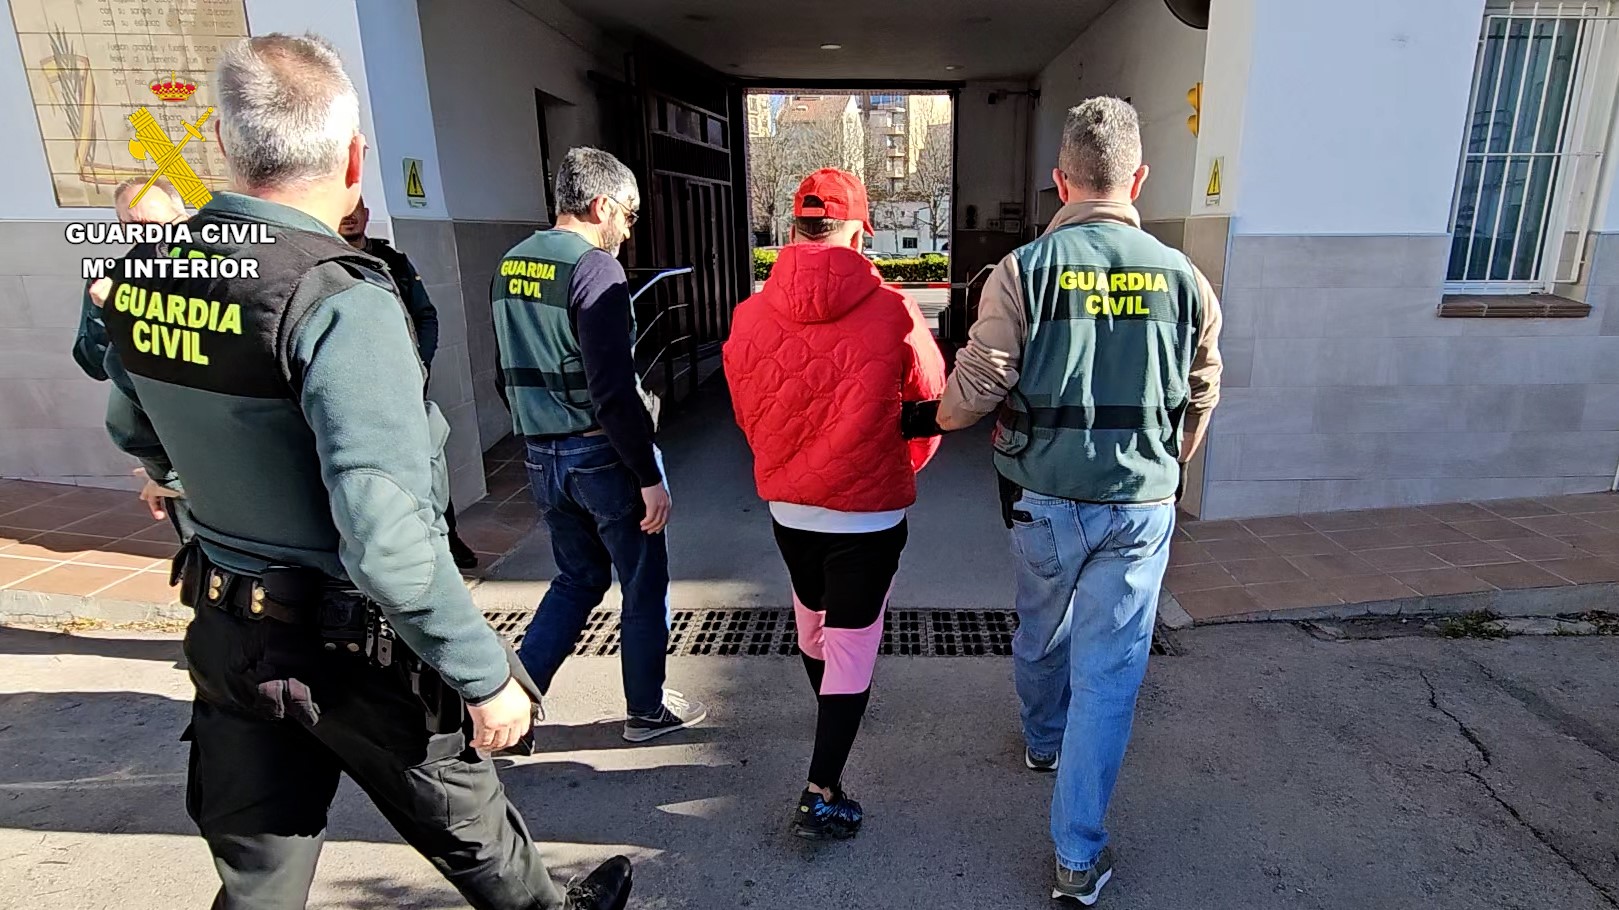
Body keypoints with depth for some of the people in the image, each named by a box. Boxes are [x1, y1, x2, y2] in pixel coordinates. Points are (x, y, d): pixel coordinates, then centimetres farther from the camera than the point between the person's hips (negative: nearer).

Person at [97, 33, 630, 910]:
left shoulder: (146, 273, -3)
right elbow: (387, 542, -34)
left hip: (224, 632, 6)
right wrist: (487, 676, -23)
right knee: (467, 830, 20)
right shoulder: (341, 306, -27)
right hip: (356, 648, -5)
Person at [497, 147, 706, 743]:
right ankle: (647, 711, 26)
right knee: (644, 586, 11)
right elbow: (613, 391, -22)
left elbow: (510, 377, 15)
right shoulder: (594, 269, -17)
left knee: (578, 578, 22)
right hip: (605, 454, -7)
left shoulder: (511, 265, 9)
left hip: (542, 458, 8)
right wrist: (649, 477, -17)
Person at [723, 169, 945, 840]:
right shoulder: (895, 314, -16)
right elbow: (932, 410, -2)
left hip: (786, 505, 4)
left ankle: (833, 710, 53)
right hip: (869, 511, -4)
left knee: (811, 616, 27)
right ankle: (821, 794, 11)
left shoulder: (749, 317, -9)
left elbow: (747, 418, 5)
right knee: (853, 640, 8)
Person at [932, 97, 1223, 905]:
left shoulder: (1023, 271, -12)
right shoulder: (1183, 278, -4)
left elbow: (974, 391, -11)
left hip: (1044, 498, 0)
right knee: (1109, 669, 7)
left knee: (1040, 633, 24)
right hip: (1141, 507, 1)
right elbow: (1200, 401, 6)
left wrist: (942, 416, 12)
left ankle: (1043, 741, 51)